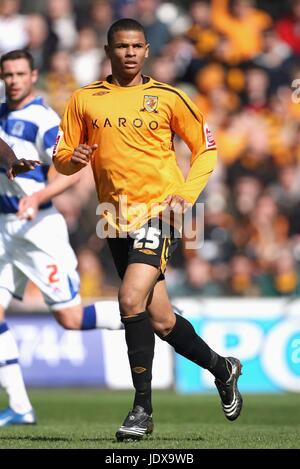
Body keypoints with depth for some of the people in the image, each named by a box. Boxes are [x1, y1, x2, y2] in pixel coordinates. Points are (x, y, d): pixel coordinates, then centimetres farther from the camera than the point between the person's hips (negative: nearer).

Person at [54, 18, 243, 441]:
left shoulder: (167, 98, 1)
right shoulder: (84, 100, 8)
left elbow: (205, 148, 9)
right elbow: (61, 157, 11)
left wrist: (187, 193, -6)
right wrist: (73, 158, -13)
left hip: (159, 213, -4)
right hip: (116, 219, 4)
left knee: (132, 298, -22)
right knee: (160, 319, 8)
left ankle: (142, 409, -14)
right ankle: (222, 368, 34)